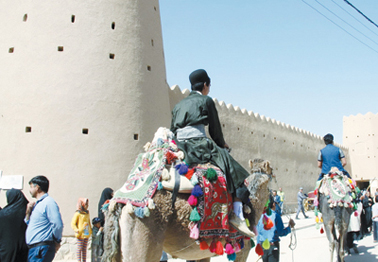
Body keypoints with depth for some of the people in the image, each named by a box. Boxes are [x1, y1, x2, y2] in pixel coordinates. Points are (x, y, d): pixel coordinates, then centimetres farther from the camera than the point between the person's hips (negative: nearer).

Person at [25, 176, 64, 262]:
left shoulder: (49, 202, -11)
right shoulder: (37, 204, 20)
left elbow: (58, 225, -19)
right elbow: (29, 224, 26)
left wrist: (56, 242, -6)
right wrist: (28, 213, 9)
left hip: (42, 248, -9)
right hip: (32, 248, 9)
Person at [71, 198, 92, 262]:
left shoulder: (87, 213, 12)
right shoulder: (77, 213, -8)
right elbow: (73, 224, -9)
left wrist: (90, 230, 17)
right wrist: (77, 230, -20)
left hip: (87, 234, 6)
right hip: (81, 235, -6)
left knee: (84, 249, 11)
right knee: (79, 249, -2)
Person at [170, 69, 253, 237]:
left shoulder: (179, 105, 23)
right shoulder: (206, 101, 5)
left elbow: (172, 131, 22)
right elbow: (215, 129, 5)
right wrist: (222, 145, 23)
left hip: (180, 147, 8)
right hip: (199, 144, -7)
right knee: (235, 172, -6)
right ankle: (237, 214, -21)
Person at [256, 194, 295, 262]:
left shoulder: (261, 215, 1)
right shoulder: (275, 215, -11)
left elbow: (258, 231, 6)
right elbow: (281, 233, -10)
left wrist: (258, 245, 17)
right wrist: (290, 227, 5)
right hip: (272, 245, -4)